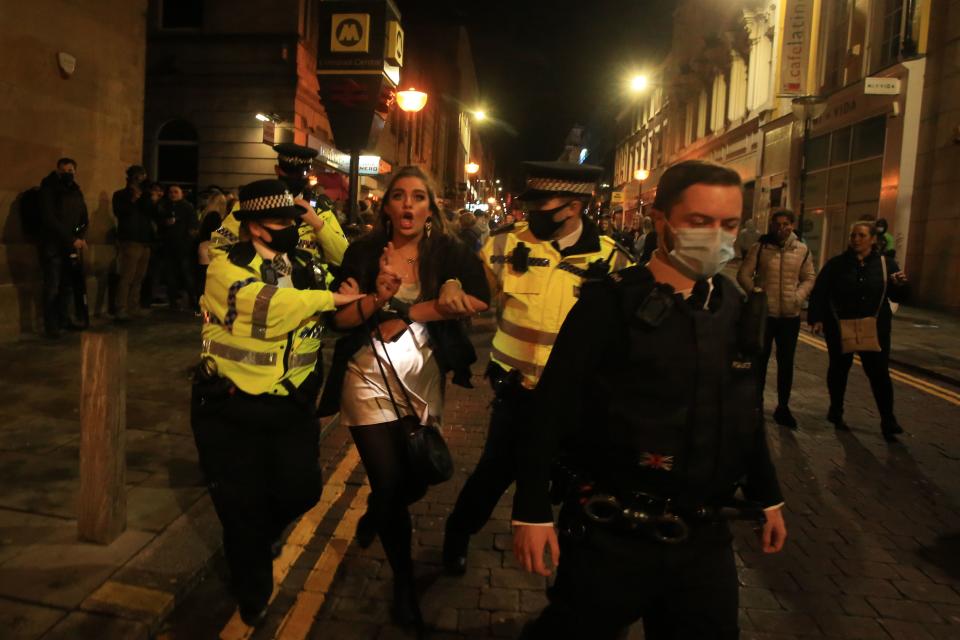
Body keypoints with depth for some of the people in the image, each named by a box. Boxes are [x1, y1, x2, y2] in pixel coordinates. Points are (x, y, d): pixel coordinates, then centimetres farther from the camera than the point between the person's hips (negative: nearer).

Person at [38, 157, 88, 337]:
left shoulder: (77, 192, 14)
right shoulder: (49, 190, -4)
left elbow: (85, 219, 13)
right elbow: (49, 220, -13)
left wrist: (80, 238, -6)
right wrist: (72, 239, -17)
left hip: (72, 247, 5)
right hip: (53, 246, -5)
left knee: (69, 286, 4)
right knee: (52, 288, -5)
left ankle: (64, 319, 17)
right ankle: (51, 326, 1)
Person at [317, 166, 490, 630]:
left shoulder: (447, 253, -6)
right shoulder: (363, 252, -5)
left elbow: (477, 301, -22)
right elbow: (340, 318, -9)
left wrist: (402, 312, -21)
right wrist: (378, 298, -28)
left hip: (423, 381, 2)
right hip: (370, 380, -1)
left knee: (416, 481, 14)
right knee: (390, 482, -2)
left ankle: (374, 514, 52)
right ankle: (404, 581, 25)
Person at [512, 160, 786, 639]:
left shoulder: (734, 308, 2)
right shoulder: (610, 303, -15)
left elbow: (745, 411, 13)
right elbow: (553, 409, -15)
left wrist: (767, 496, 19)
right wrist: (532, 511, -14)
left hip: (705, 538, 5)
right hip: (611, 536, -5)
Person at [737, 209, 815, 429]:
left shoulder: (802, 250, 1)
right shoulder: (759, 247, -5)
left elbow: (808, 278, 7)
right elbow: (744, 275, -3)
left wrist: (798, 297, -9)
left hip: (791, 315, 2)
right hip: (764, 313, -2)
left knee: (786, 363, 10)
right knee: (760, 360, 10)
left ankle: (783, 407, 24)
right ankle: (756, 402, 26)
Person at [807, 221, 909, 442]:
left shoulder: (886, 264, 2)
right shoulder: (837, 263, -2)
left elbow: (897, 297, 5)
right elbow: (819, 292, -4)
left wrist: (900, 286, -17)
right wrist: (816, 318, -13)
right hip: (839, 327, 0)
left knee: (879, 373, -2)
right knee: (839, 368, 12)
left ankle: (888, 421, 9)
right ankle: (836, 412, 30)